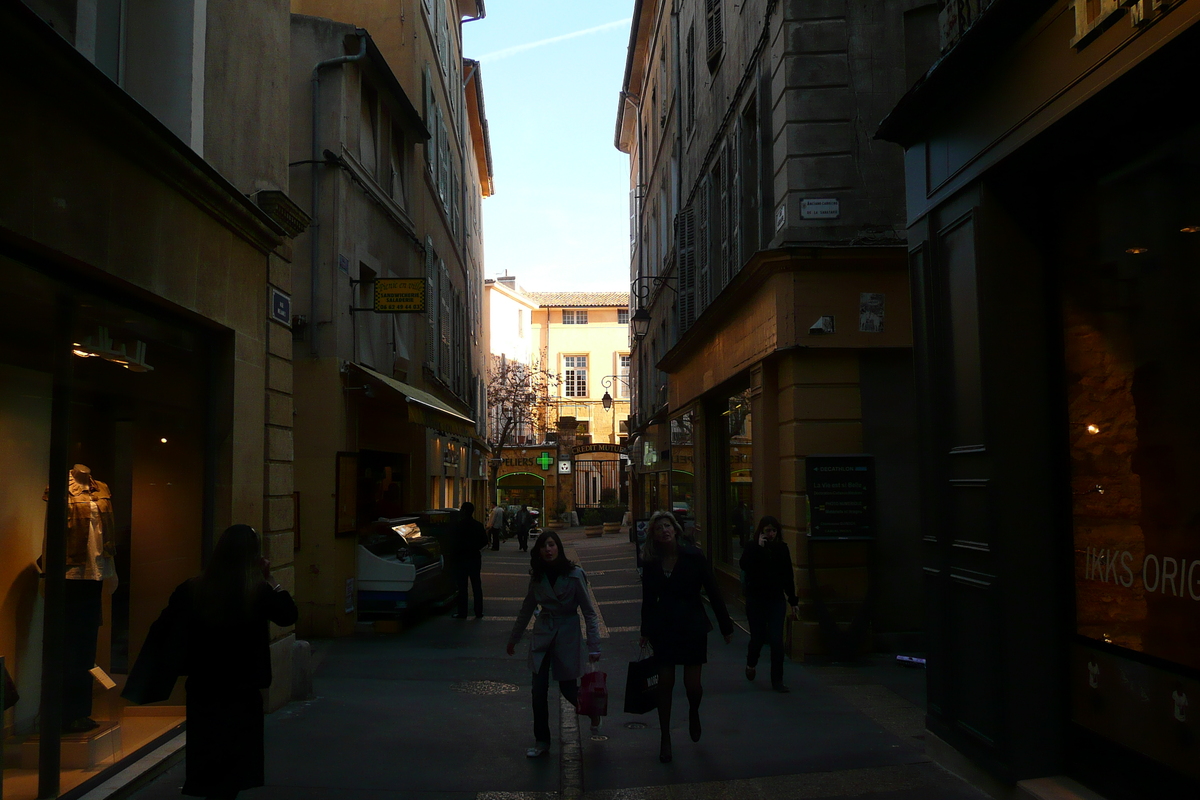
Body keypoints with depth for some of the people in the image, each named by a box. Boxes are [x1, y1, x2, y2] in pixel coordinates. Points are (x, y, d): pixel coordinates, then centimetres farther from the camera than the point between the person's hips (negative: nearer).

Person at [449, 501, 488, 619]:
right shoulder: (478, 525, 1)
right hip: (475, 558, 4)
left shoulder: (456, 526, -14)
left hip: (461, 559, -4)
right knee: (476, 585, 10)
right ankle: (479, 612, 13)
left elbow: (453, 544, -13)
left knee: (462, 587, 2)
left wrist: (452, 556, -1)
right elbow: (484, 542, 4)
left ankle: (462, 613, 5)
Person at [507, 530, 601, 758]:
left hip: (567, 634, -3)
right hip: (542, 634, 4)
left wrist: (594, 646, -15)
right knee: (538, 692, 1)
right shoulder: (537, 577, 0)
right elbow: (527, 609, 13)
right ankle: (541, 741, 17)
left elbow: (589, 612, -11)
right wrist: (513, 638, 17)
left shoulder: (574, 574, -13)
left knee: (568, 688, 4)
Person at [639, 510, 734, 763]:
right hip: (664, 627, 2)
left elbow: (712, 591, -6)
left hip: (693, 626, -2)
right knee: (665, 684, 4)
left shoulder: (693, 556, -9)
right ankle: (665, 738, 20)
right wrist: (646, 631, 10)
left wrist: (726, 626, -5)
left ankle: (694, 713, 34)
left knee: (692, 684, -2)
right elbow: (648, 598, 8)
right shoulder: (651, 563, -1)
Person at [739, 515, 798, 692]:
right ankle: (751, 664, 38)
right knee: (758, 637, 6)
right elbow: (744, 565, -24)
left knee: (776, 640, -5)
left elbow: (788, 576, 7)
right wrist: (758, 547, -26)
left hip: (776, 599, 2)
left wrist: (793, 600, 7)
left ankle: (777, 681, 4)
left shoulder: (782, 548, 3)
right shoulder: (752, 547, -4)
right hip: (756, 599, -1)